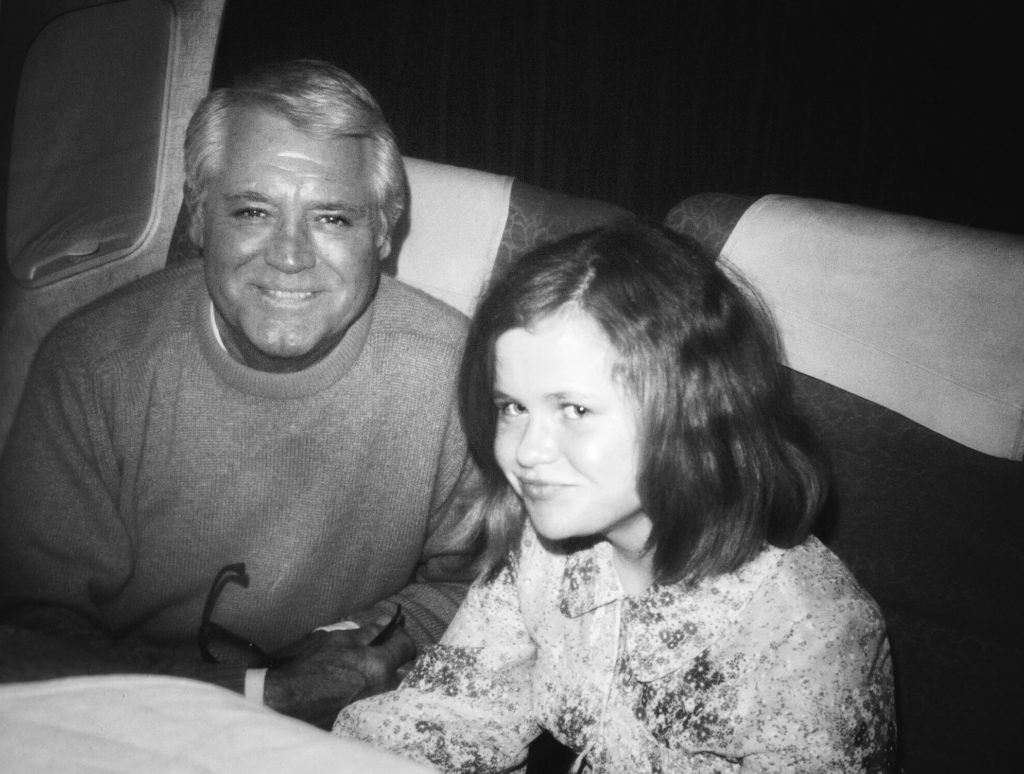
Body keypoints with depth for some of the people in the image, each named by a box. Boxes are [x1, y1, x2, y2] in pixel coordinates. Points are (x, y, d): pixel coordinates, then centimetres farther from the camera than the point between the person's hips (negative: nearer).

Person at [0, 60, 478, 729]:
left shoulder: (456, 369, -14)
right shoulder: (90, 369, -13)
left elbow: (472, 579, 2)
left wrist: (382, 638, -17)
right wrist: (270, 693, -20)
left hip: (362, 737, 1)